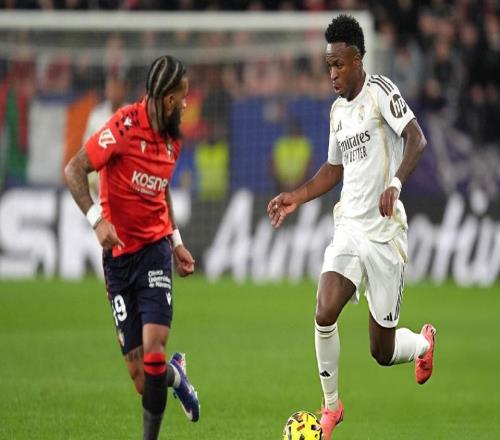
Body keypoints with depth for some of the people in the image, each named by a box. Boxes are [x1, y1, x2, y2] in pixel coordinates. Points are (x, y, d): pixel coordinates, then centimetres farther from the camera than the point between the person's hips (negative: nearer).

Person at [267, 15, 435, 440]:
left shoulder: (380, 92, -11)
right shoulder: (337, 111, 12)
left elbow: (416, 139, -22)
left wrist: (396, 184, -36)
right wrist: (297, 197, 15)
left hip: (385, 233, -5)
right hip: (349, 226, 5)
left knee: (383, 352, 3)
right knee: (324, 313, -20)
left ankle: (425, 343, 40)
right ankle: (331, 405, -2)